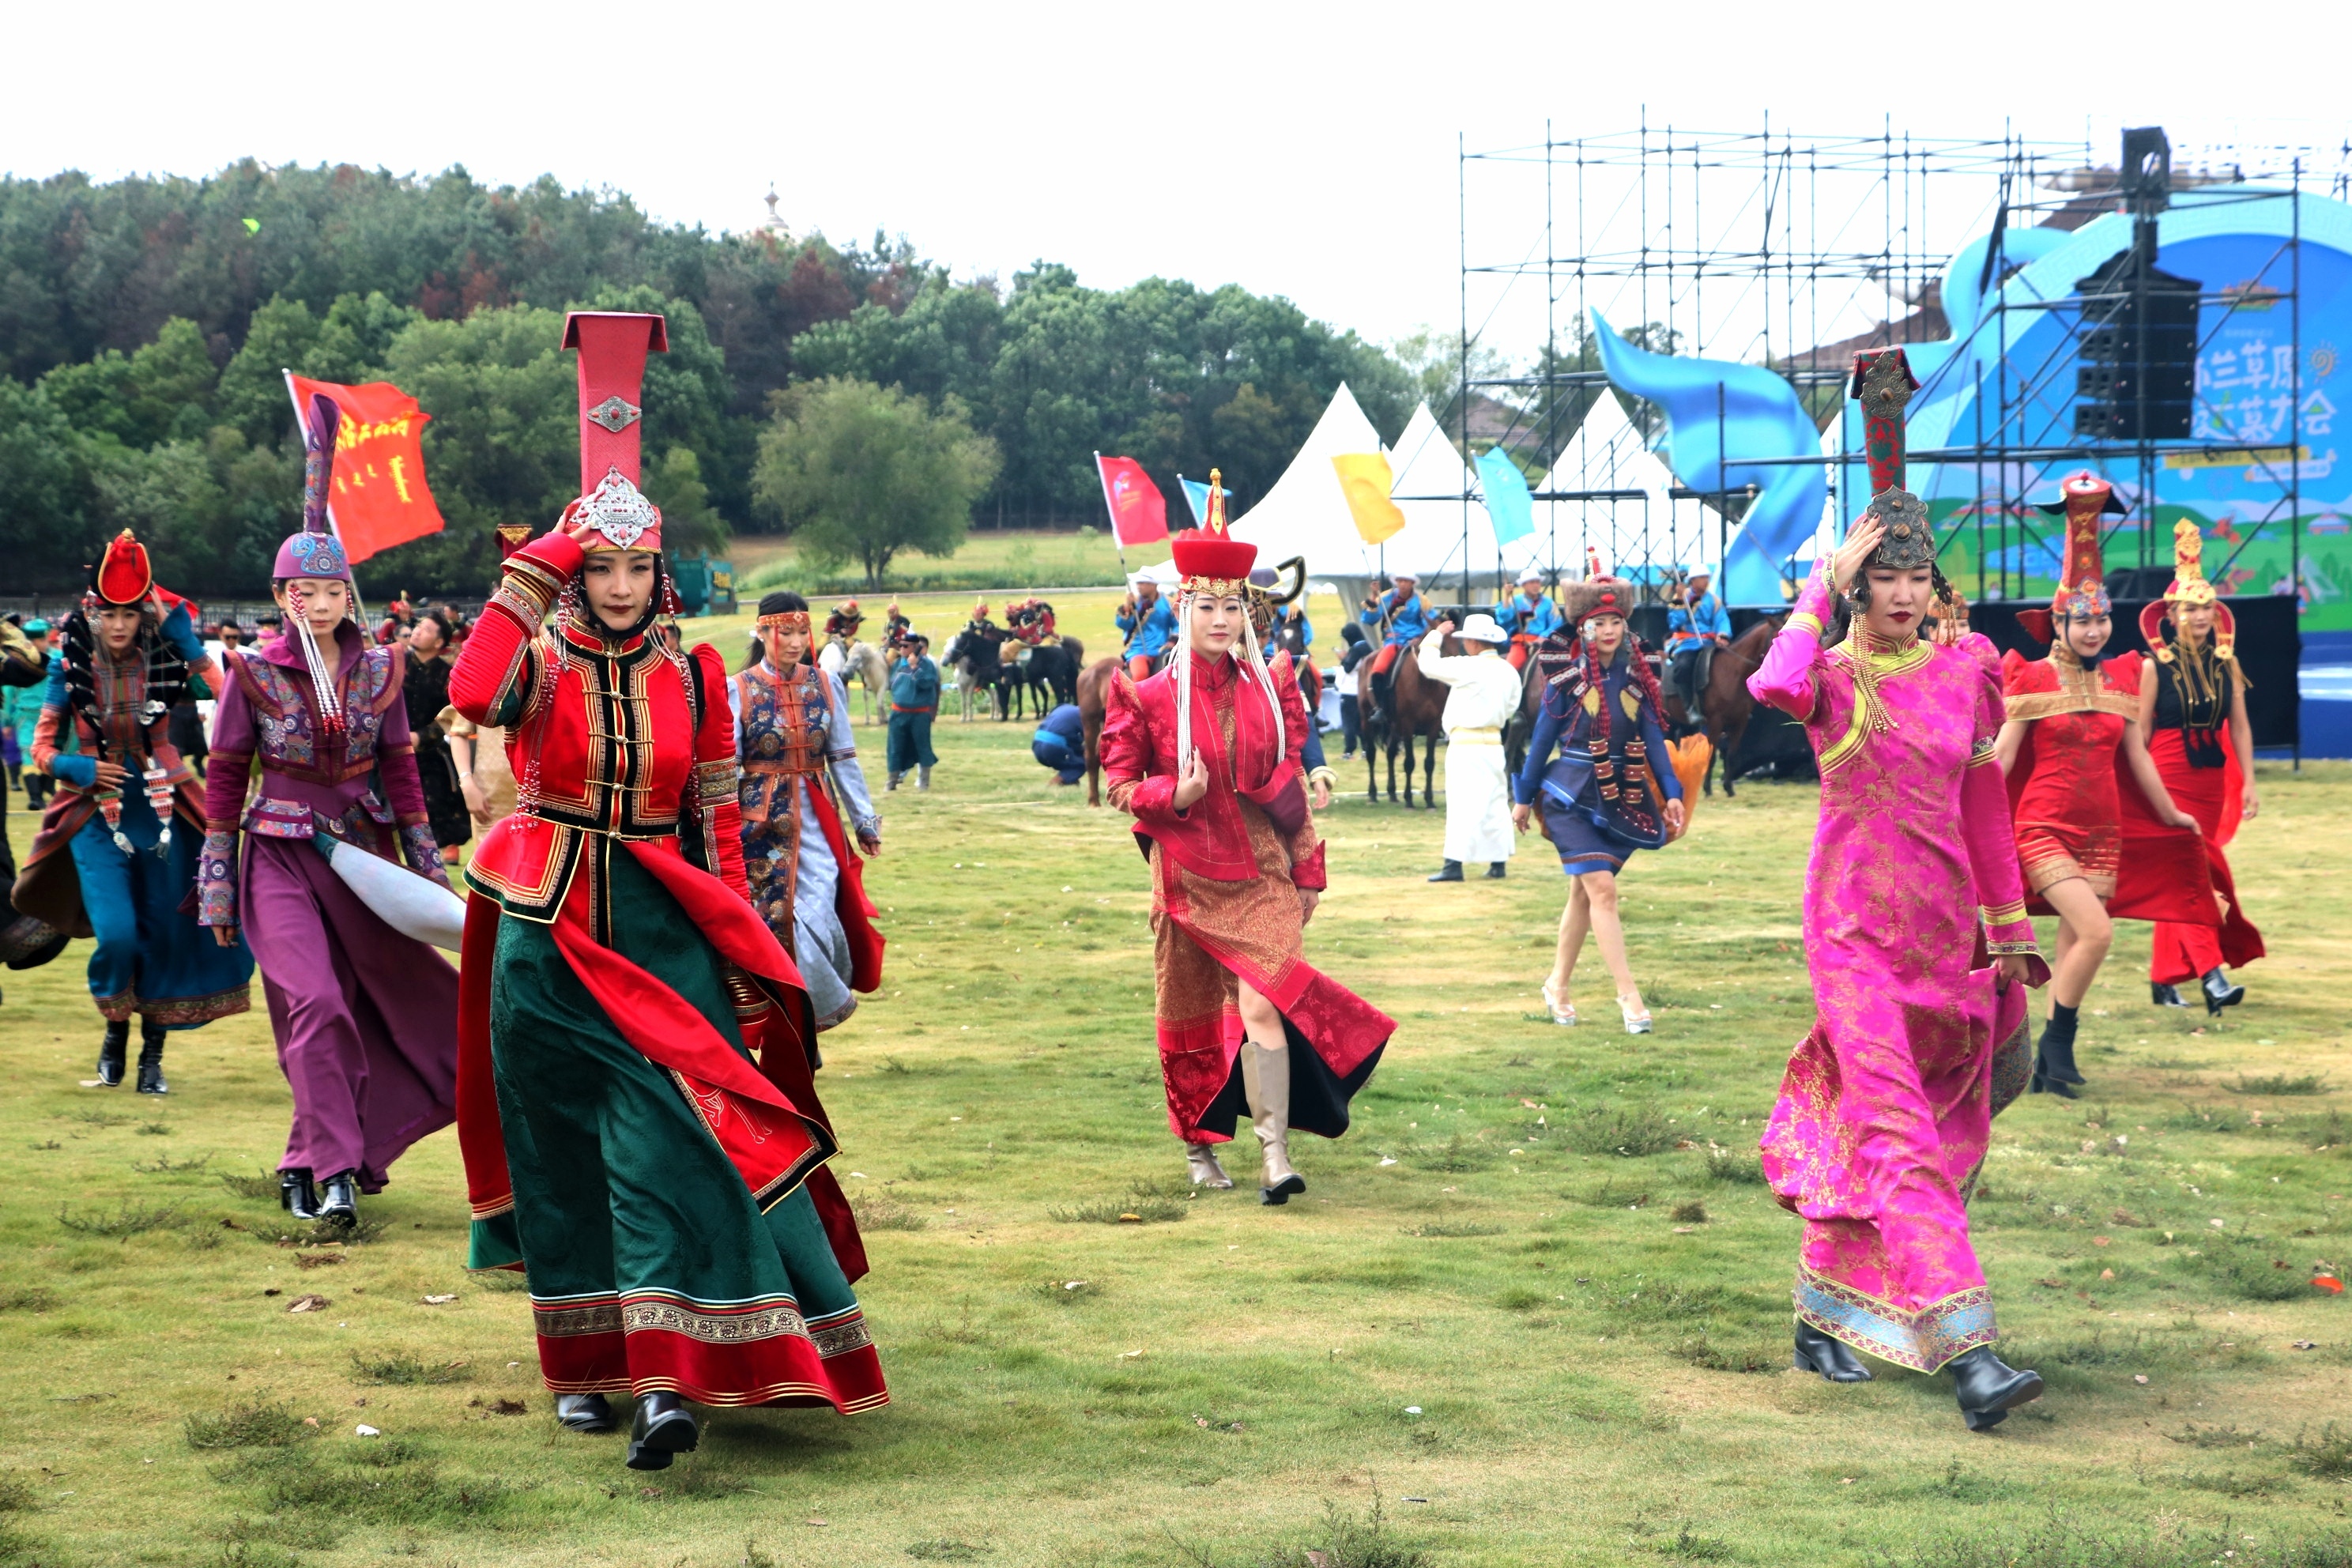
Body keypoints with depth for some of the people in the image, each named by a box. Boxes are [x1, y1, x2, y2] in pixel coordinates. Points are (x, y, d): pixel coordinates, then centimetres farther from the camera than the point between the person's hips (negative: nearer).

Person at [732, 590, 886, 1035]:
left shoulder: (826, 685, 5)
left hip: (817, 820, 1)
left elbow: (844, 760, 8)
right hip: (763, 821, -1)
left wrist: (865, 822, 8)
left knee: (815, 913, -10)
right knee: (774, 920, -2)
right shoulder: (739, 690, -3)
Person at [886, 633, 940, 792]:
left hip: (920, 712, -5)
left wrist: (915, 667, -27)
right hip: (899, 712, 5)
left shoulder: (927, 664, -10)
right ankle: (893, 780, 14)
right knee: (895, 747, 6)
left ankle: (924, 779, 14)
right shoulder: (897, 663, 8)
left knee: (922, 745, 3)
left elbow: (927, 683, -23)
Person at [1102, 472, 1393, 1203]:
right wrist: (1174, 794, -18)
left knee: (1260, 1004, -17)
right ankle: (1199, 1147, 28)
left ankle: (1275, 1153, -21)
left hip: (1261, 875, 0)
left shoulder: (1270, 688, 3)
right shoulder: (1151, 698, -4)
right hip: (1190, 877, 0)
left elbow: (1291, 784, 10)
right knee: (1192, 1020, 10)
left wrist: (1308, 870, 11)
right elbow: (1121, 784, 2)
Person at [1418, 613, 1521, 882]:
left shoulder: (1468, 667, -14)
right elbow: (1511, 707, 14)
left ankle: (1454, 864, -13)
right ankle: (1498, 861, 15)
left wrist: (1435, 636, 7)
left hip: (1466, 743, -7)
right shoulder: (1509, 672, 7)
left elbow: (1429, 664, -8)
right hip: (1494, 742, 7)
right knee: (1495, 803, 12)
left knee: (1462, 803, -9)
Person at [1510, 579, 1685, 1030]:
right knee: (1602, 889, -14)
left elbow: (1653, 737, 5)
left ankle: (1558, 985, 25)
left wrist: (1671, 792, -3)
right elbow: (1543, 737, 0)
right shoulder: (1567, 676, -5)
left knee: (1583, 893, 11)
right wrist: (1525, 797, 5)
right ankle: (1627, 993, -15)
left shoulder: (1635, 676, 4)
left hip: (1621, 798, 4)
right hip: (1573, 796, -4)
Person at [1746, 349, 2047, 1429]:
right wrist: (1823, 581, -21)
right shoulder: (1832, 676, -5)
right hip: (1856, 926, -4)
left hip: (1944, 925, 5)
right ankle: (1966, 1349, -21)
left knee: (1866, 1127, 13)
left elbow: (1985, 806, 13)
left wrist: (2010, 926, 14)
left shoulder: (1964, 671, 5)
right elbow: (1773, 688, -31)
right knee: (1899, 1135, -13)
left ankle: (1823, 1315, 29)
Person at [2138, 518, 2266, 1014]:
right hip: (2170, 780, -5)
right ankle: (2212, 977, -20)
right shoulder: (2156, 666, -6)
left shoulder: (2226, 664, 7)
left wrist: (2248, 781, 2)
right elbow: (2140, 731, -4)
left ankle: (2164, 979, 18)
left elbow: (2239, 725, 8)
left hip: (2213, 780, 5)